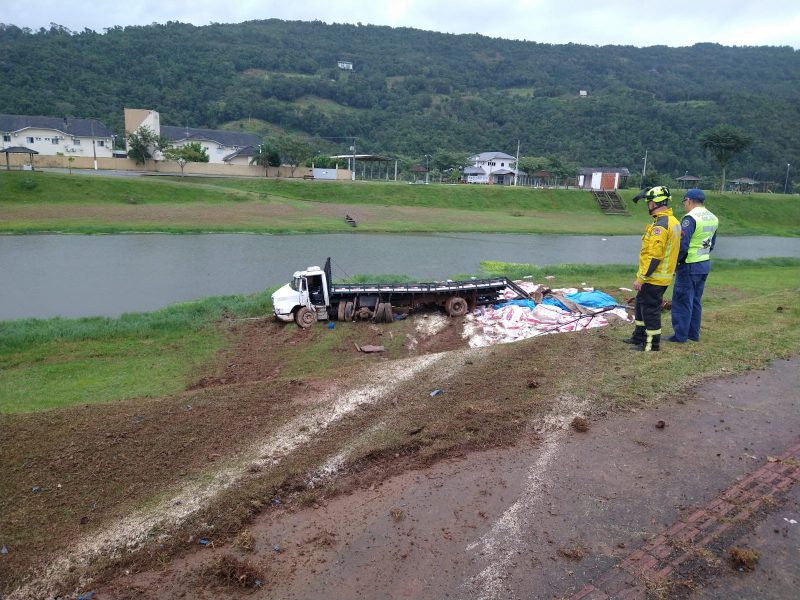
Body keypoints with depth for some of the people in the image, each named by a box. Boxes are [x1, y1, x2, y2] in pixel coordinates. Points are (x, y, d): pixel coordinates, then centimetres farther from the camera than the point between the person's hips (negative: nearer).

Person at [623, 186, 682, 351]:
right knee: (641, 304, 20)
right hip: (664, 275, 10)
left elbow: (654, 255, -25)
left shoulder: (660, 224, -22)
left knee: (650, 309, 1)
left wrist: (641, 278, -21)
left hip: (654, 277, -10)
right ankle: (639, 337, 31)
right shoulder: (673, 221, 12)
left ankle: (652, 344, 11)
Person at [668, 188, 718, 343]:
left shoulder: (691, 218, -18)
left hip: (689, 266, -8)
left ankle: (680, 335, 5)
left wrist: (674, 263, -13)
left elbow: (682, 245, -23)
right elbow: (712, 244, 17)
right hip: (705, 265, 8)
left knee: (682, 301, 0)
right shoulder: (713, 218, 10)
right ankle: (694, 333, 24)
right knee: (695, 301, 17)